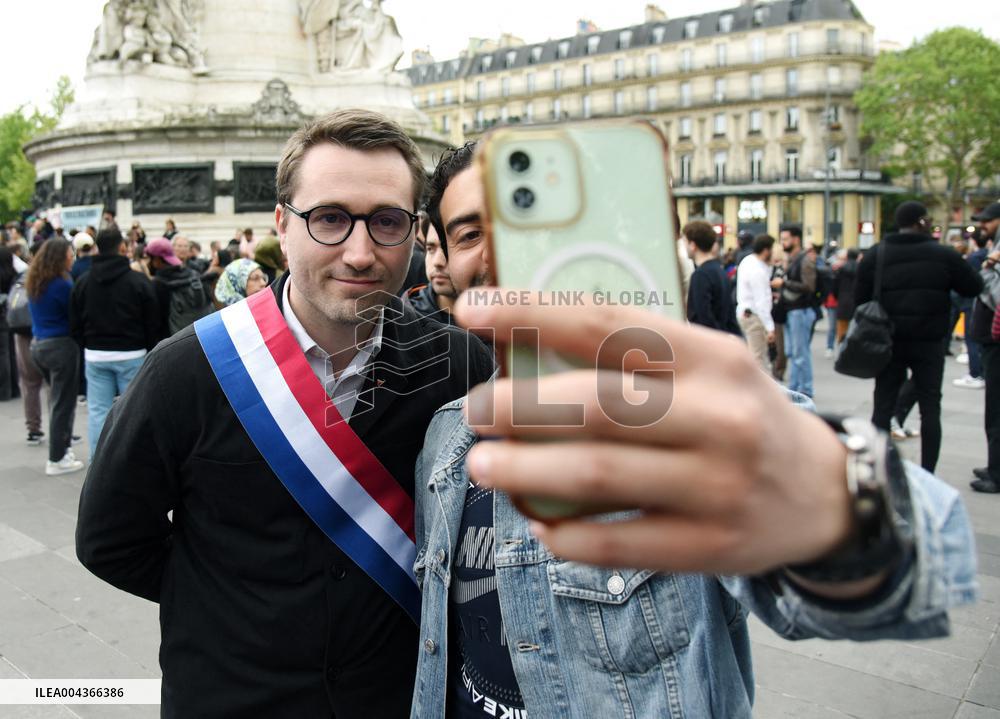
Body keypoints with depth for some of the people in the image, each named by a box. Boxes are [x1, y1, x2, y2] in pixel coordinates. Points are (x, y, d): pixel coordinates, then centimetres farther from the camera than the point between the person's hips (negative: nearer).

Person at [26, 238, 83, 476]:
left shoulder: (34, 283, 8)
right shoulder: (62, 284, -17)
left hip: (39, 344, 8)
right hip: (61, 346, -8)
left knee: (57, 400, 18)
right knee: (63, 404, -1)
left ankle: (62, 447, 25)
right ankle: (57, 460, 4)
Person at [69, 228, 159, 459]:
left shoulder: (83, 283, 3)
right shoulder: (139, 281, -9)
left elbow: (75, 325, 8)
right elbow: (152, 324, -5)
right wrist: (151, 351, 7)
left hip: (95, 356, 3)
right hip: (131, 355, -3)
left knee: (98, 411, 7)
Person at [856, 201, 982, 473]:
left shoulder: (874, 256, 0)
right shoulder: (944, 255, -4)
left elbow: (860, 301, -1)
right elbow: (974, 287, 3)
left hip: (888, 343, 1)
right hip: (929, 344, -1)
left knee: (883, 407, 7)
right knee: (930, 408, 7)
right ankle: (927, 475, 8)